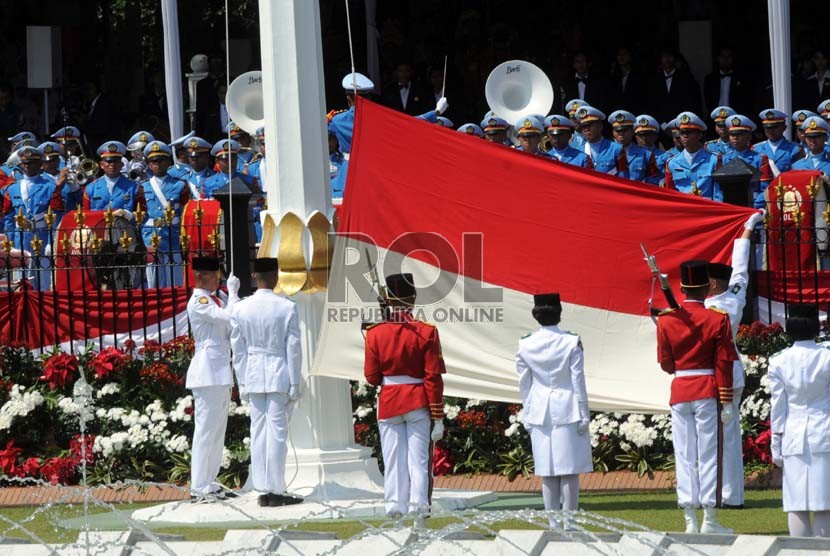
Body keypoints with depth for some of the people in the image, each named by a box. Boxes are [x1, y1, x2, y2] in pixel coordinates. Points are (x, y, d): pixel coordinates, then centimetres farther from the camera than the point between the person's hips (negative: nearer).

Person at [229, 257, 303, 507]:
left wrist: (242, 383, 11)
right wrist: (295, 384, 0)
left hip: (253, 376, 3)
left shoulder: (240, 309, 0)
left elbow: (238, 350, 4)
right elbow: (293, 348, -6)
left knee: (258, 433, 8)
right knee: (277, 432, -1)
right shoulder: (286, 308, -9)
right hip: (280, 375, -3)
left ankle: (262, 490, 9)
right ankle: (275, 490, 0)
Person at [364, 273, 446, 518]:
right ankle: (418, 505, 0)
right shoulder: (427, 333, -7)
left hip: (388, 403, 1)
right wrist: (438, 417, -5)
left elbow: (372, 377, 1)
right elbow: (434, 378, -8)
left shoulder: (375, 333, -2)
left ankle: (395, 504, 5)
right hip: (419, 403, -1)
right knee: (418, 457, 4)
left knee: (393, 458, 8)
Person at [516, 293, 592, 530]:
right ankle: (569, 524, -1)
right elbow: (578, 381, -5)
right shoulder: (571, 343, -8)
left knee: (547, 473, 7)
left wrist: (528, 416, 15)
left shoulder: (526, 346, -1)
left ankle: (553, 524, 7)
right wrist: (584, 415, 1)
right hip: (567, 411, -2)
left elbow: (524, 385, 6)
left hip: (540, 412, 2)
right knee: (570, 471, 1)